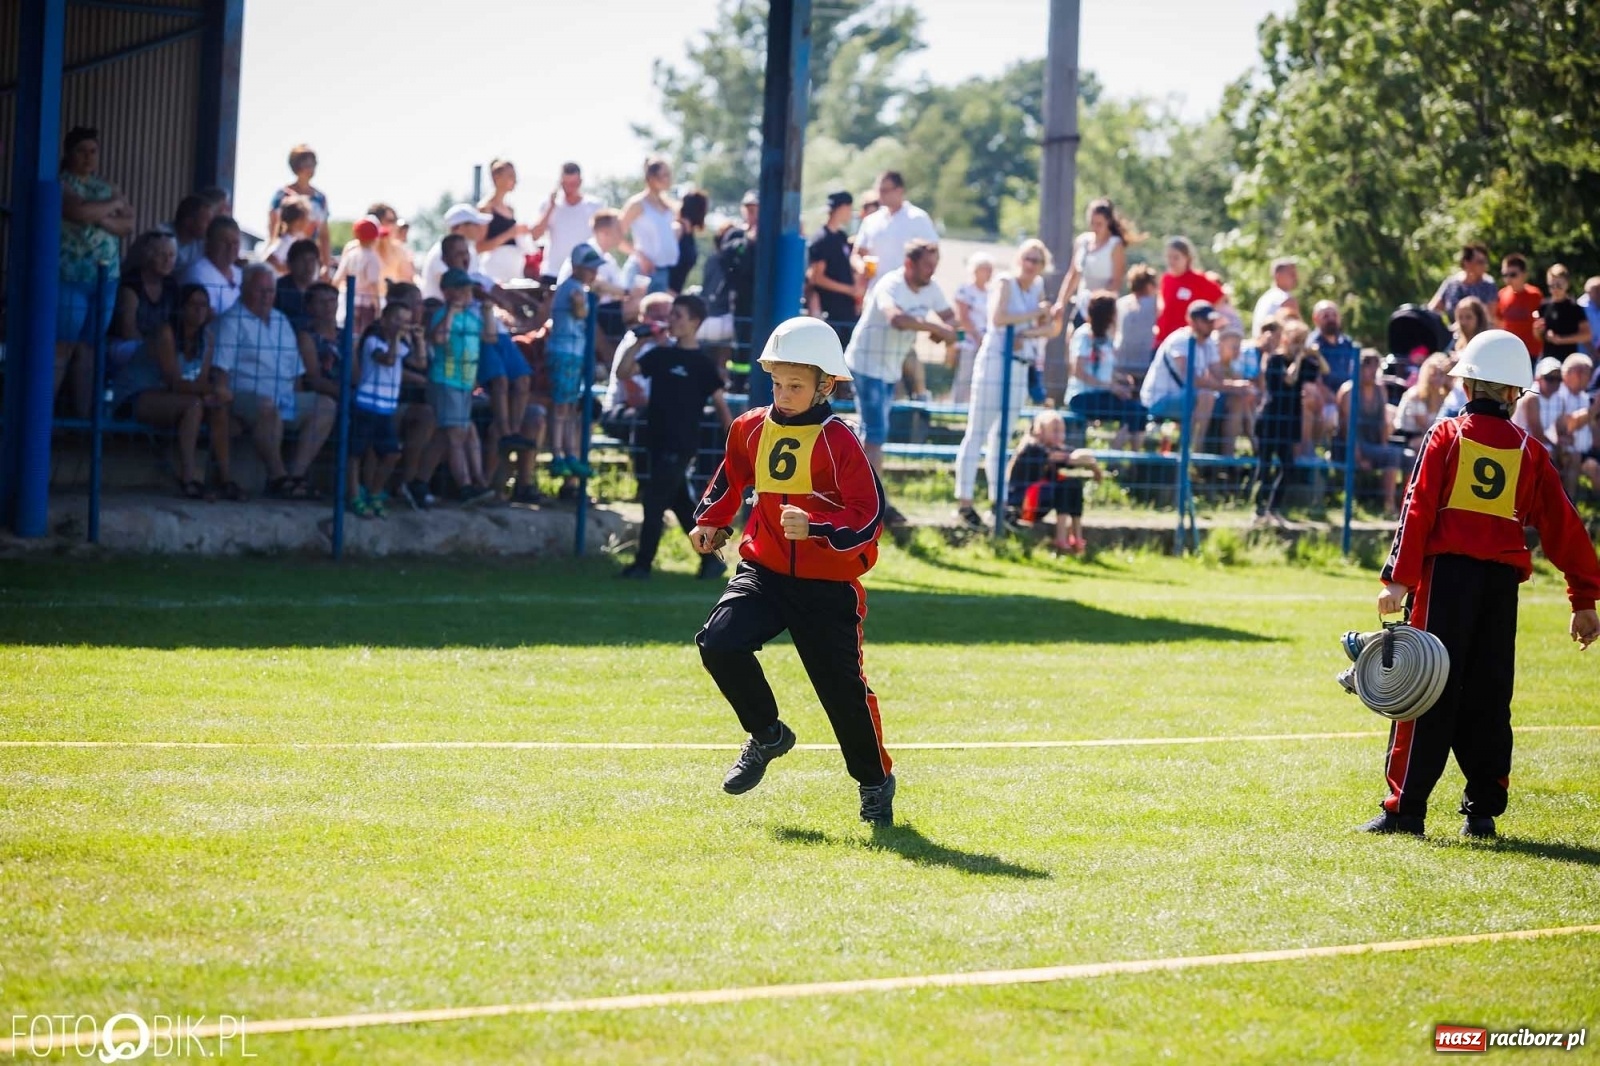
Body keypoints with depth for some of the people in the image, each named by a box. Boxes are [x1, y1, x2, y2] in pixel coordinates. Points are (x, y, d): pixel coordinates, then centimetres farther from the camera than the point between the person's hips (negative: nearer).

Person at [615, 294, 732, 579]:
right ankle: (710, 559, 21)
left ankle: (643, 564, -3)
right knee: (681, 504, 12)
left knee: (654, 501, -8)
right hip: (658, 442, 7)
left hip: (681, 446, -7)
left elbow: (720, 403, -6)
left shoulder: (702, 364, -7)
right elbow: (623, 372, 7)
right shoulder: (661, 355, 9)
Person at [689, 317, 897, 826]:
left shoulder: (838, 442, -13)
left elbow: (869, 515, -17)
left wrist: (815, 528, -29)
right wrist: (710, 520, 18)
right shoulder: (751, 428, 4)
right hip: (763, 572, 4)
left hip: (828, 585, -4)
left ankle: (875, 782, 23)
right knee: (719, 642, -18)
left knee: (842, 686, 1)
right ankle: (767, 735, 6)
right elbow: (732, 478, 26)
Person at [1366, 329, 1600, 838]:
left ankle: (1405, 808, -6)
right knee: (1488, 697, 10)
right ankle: (1482, 810, 11)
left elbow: (1418, 509, -6)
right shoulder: (1529, 451, 9)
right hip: (1502, 580, 2)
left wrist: (1399, 579, -8)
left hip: (1446, 571, -2)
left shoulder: (1447, 435, 2)